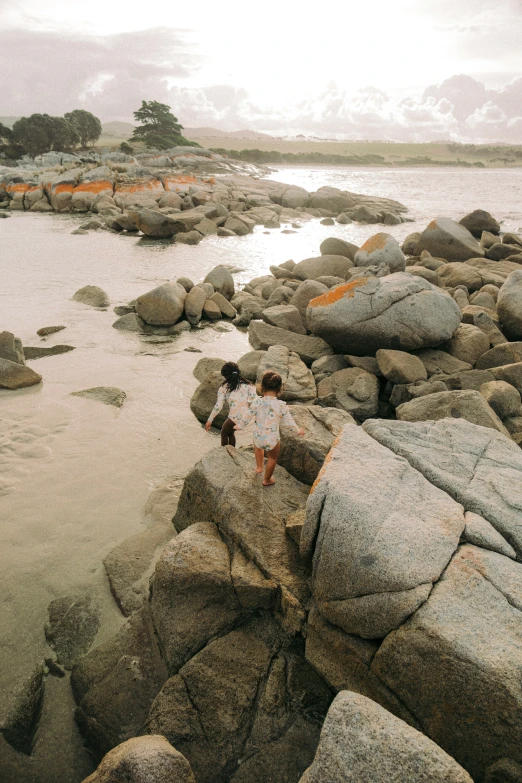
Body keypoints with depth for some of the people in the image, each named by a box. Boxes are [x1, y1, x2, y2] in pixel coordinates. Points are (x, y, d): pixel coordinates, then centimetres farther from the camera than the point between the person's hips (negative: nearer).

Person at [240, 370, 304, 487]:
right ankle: (267, 480, 43)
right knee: (272, 458, 26)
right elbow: (288, 421, -9)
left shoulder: (256, 402, -16)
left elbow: (248, 417, -4)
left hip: (258, 437, 2)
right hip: (273, 439, -2)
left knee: (258, 446, 39)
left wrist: (240, 426, 17)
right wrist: (298, 430, 11)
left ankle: (259, 467, 50)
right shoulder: (281, 405, -20)